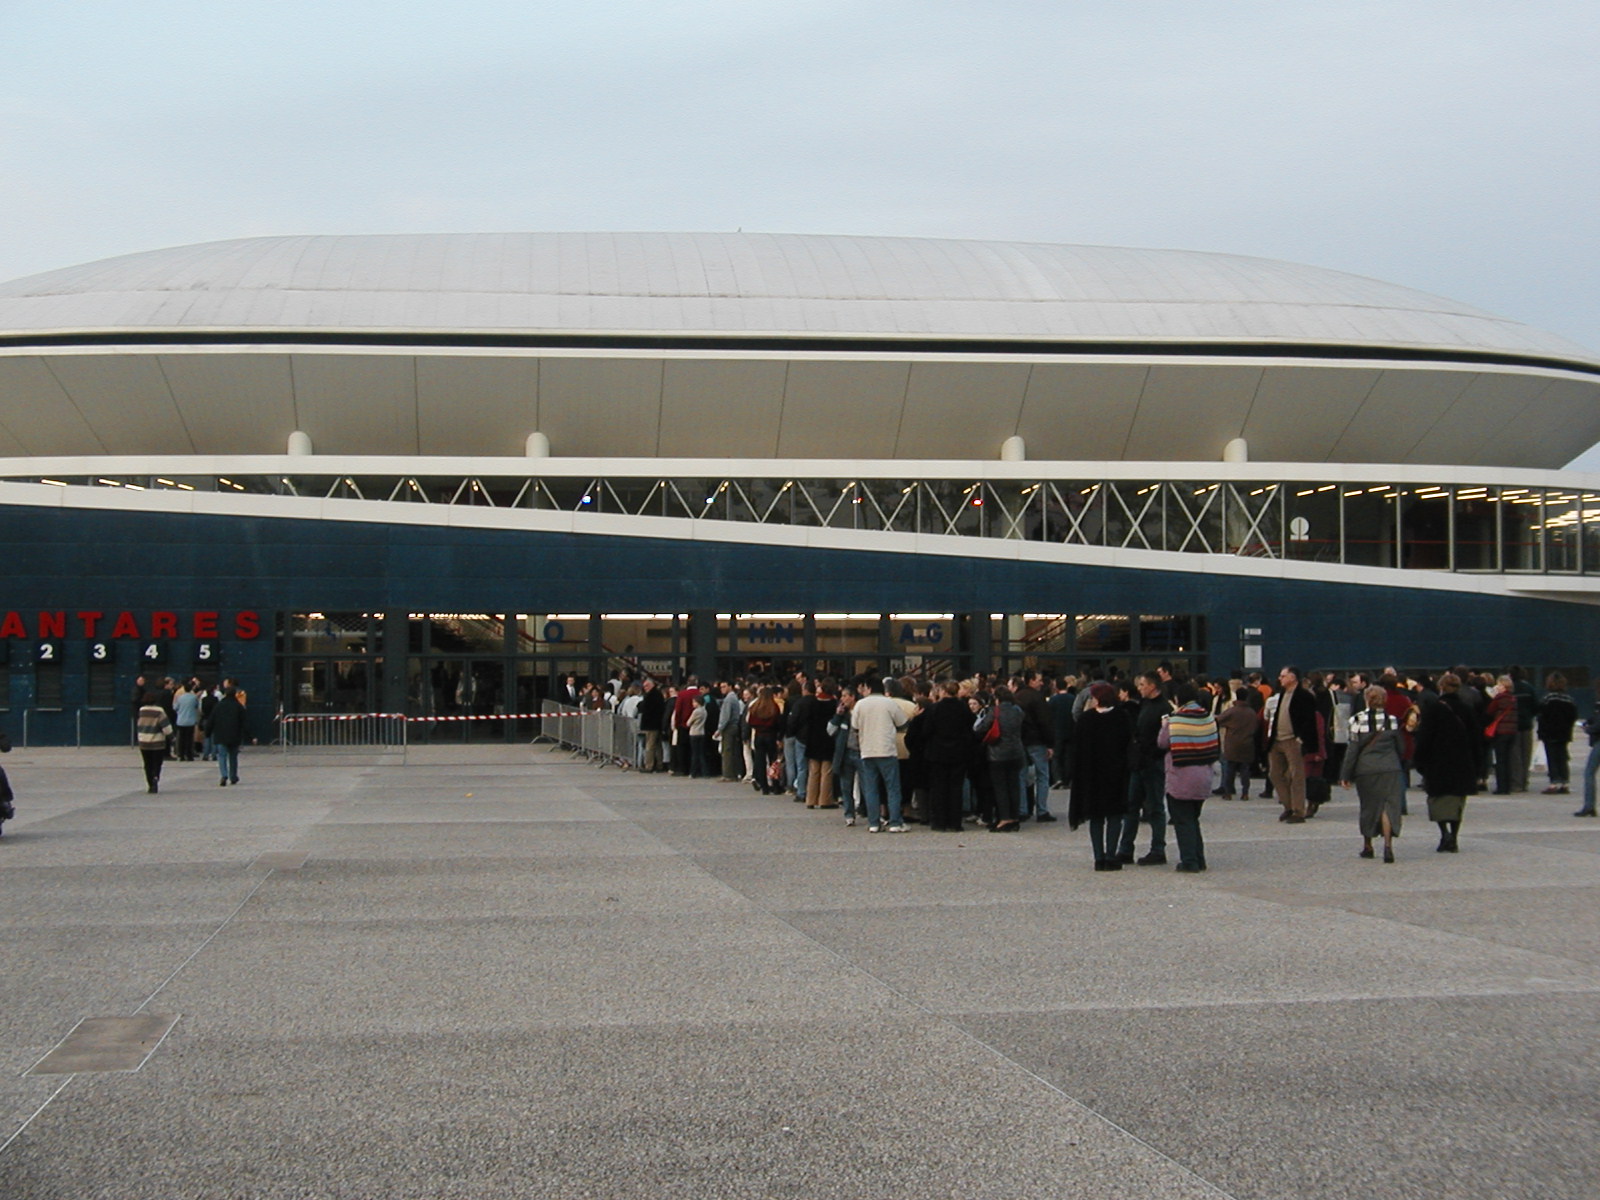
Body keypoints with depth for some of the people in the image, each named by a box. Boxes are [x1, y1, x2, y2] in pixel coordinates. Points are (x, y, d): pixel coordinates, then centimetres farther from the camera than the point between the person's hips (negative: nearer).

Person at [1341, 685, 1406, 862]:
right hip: (1390, 768, 0)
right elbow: (1401, 748, 9)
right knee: (1389, 805, -4)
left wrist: (1345, 775, 0)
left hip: (1365, 770, 0)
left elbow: (1353, 749, -4)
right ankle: (1388, 844, -22)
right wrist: (1401, 766, 26)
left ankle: (1367, 846, 23)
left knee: (1367, 806, 13)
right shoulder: (1392, 720, 1)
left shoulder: (1358, 720, -5)